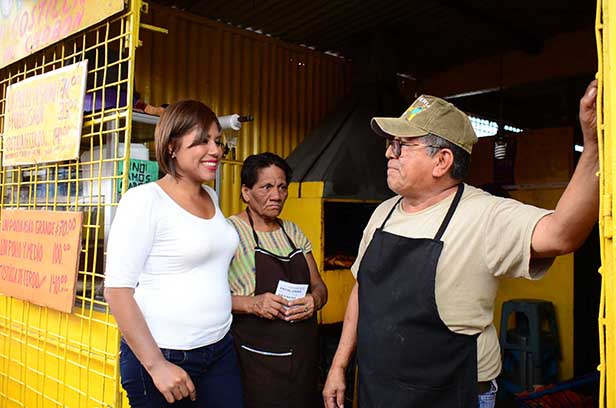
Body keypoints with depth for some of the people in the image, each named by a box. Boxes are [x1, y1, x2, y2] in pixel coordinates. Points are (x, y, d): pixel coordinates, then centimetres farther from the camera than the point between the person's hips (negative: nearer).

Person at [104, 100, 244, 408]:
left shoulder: (212, 197, 8)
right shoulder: (144, 200, -12)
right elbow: (117, 289, -15)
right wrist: (156, 365, -17)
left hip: (221, 349, 6)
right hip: (163, 356, -6)